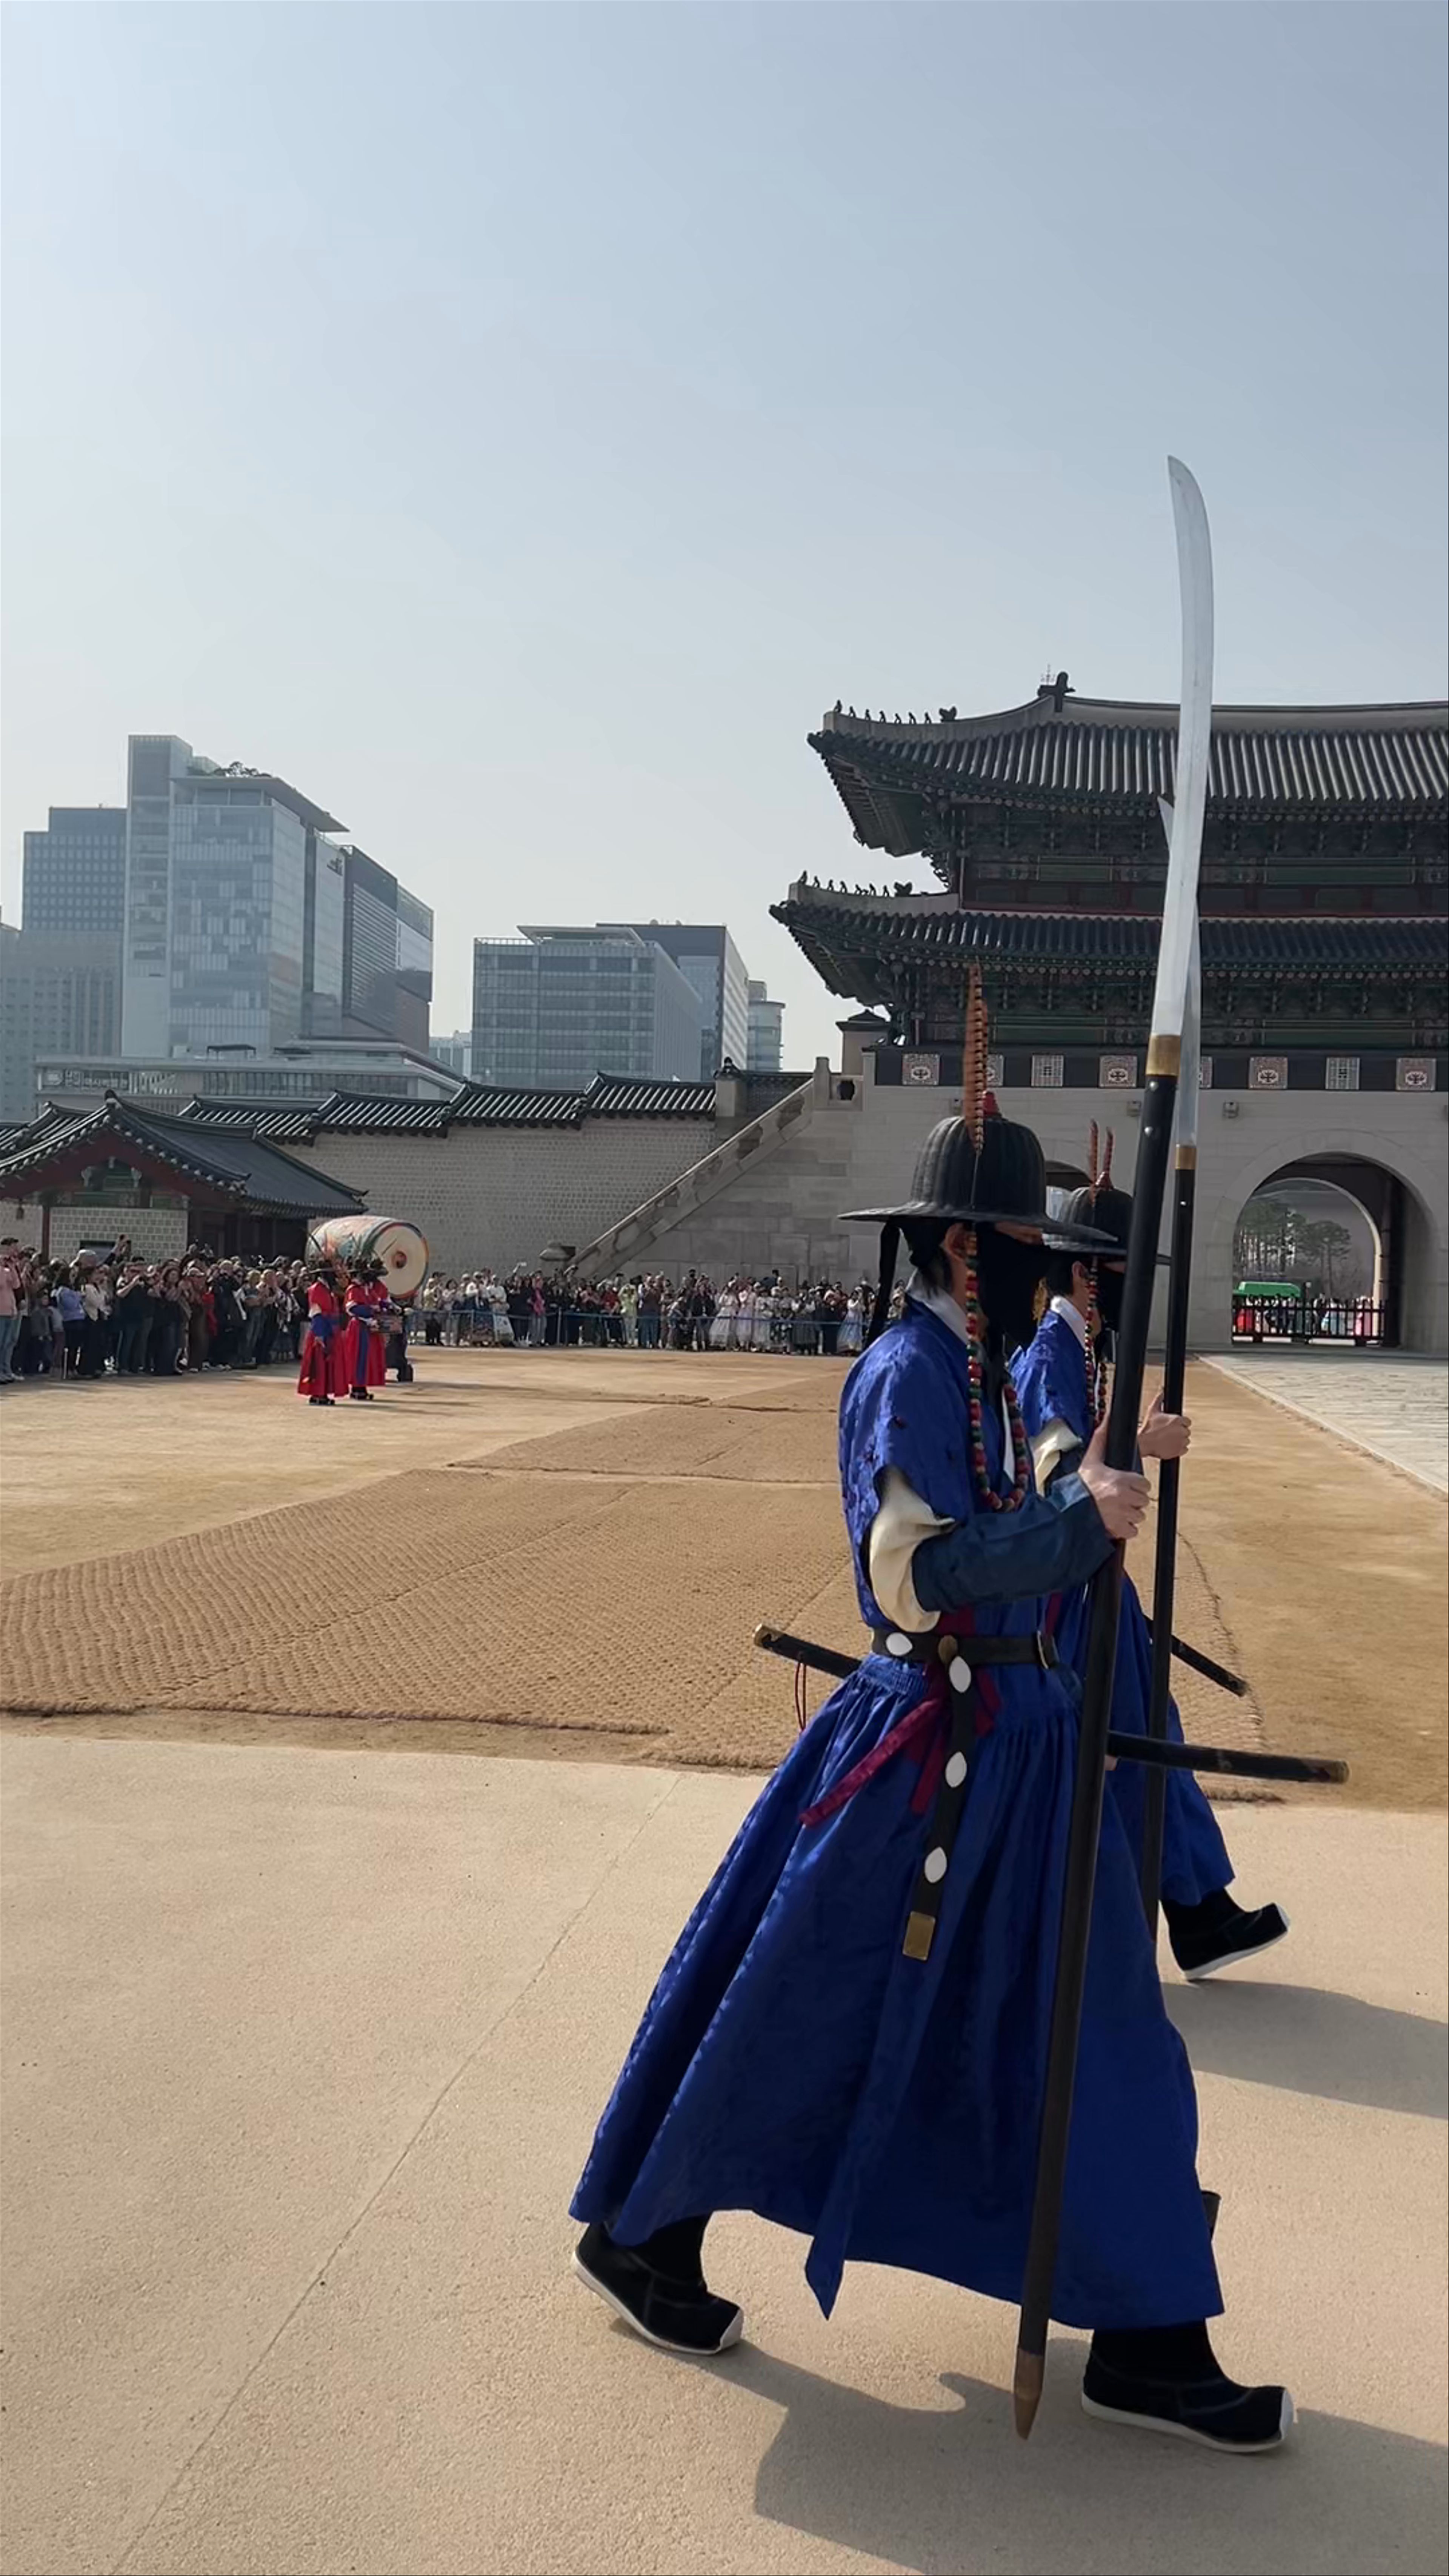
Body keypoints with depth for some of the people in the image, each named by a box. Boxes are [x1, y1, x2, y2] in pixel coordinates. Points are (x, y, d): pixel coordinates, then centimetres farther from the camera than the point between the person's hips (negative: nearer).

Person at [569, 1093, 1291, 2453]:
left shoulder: (978, 1368, 10)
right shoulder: (908, 1373, -18)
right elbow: (918, 1571, -26)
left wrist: (1094, 1489, 4)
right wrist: (1085, 1521, -27)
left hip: (1013, 1737, 10)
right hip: (925, 1740, -10)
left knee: (1094, 2026, 14)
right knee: (797, 2003, 6)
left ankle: (1147, 2341, 29)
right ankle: (639, 2236, 28)